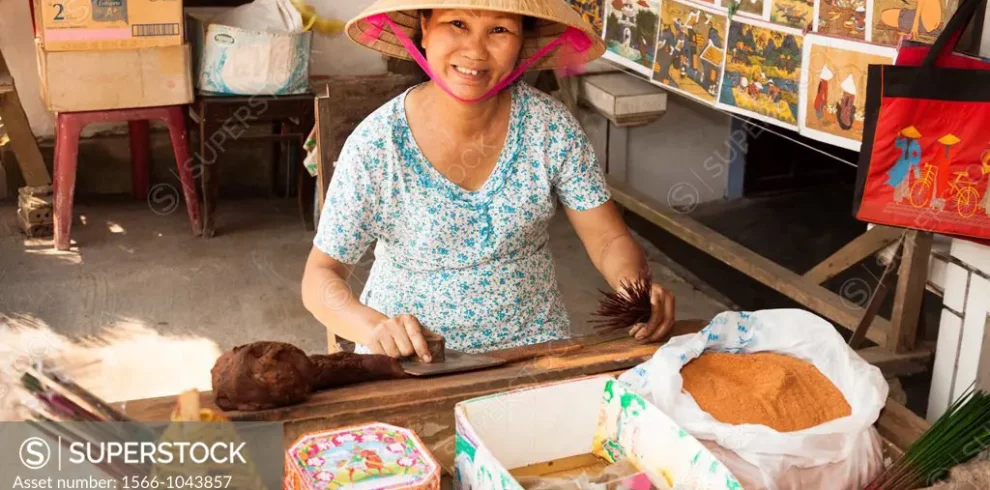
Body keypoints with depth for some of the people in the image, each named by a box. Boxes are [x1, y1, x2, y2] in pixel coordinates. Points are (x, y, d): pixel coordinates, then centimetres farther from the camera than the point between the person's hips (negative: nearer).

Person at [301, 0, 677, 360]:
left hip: (532, 344, 3)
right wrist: (372, 325, -30)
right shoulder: (375, 145, -14)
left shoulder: (550, 126, -9)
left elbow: (609, 240, -3)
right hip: (410, 355, -2)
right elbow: (321, 274, -9)